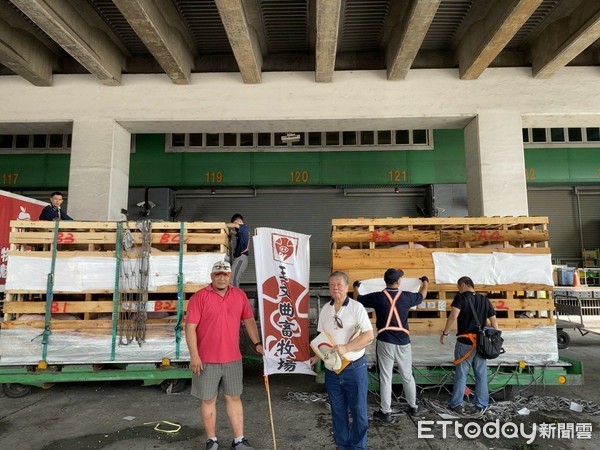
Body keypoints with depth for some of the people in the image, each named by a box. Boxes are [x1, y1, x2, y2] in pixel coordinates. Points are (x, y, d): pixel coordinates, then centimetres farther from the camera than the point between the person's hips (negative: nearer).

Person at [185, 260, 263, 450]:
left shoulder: (239, 295, 4)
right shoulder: (200, 297, -10)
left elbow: (249, 320, 12)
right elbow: (190, 327, -12)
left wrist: (257, 343, 6)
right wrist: (194, 356, -16)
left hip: (233, 359, 4)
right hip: (206, 360, -3)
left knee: (234, 398, 13)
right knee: (208, 400, 9)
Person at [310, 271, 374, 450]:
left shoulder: (356, 307, -10)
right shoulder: (325, 309, 5)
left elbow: (369, 336, -16)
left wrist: (346, 348, -25)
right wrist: (317, 357, -1)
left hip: (354, 368, -4)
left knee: (358, 411, 8)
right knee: (338, 411, 15)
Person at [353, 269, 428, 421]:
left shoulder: (378, 297, -9)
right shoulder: (406, 297, -4)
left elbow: (357, 299, 6)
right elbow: (422, 295, 18)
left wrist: (355, 287, 27)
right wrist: (425, 282, 38)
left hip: (385, 342, -2)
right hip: (403, 342, 2)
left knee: (385, 377, 5)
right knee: (407, 376, 17)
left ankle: (386, 412, 11)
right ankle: (414, 407, 33)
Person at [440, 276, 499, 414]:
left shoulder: (461, 297, -7)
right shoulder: (485, 300, 9)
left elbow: (453, 316, -19)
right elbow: (494, 322, 9)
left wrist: (444, 333, -12)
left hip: (465, 342, -4)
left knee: (461, 374, 5)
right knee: (481, 375, 13)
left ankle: (456, 404, 11)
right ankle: (481, 404, 20)